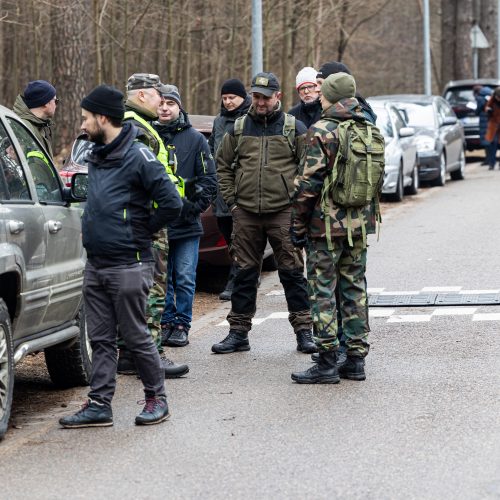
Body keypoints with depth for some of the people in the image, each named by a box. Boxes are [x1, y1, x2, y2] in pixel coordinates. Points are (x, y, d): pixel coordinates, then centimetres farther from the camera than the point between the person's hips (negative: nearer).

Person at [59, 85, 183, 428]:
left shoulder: (138, 157, -13)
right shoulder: (96, 156, 12)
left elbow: (172, 204, -18)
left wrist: (140, 231, -7)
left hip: (128, 267, -8)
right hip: (95, 265, 8)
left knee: (136, 337, 1)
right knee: (101, 339, 9)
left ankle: (157, 398, 15)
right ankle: (99, 406, 12)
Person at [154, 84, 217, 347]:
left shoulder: (194, 139, 4)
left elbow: (209, 179, 5)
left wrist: (194, 206, -6)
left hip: (186, 225, 0)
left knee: (185, 278, 3)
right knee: (160, 277, 6)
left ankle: (182, 325, 12)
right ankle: (165, 323, 15)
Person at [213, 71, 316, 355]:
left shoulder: (294, 128, 2)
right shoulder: (238, 129, 10)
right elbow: (223, 165, 17)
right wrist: (231, 201, 8)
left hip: (283, 213, -3)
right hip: (246, 214, 3)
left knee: (292, 272, -1)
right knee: (245, 273, 8)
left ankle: (304, 331, 6)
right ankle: (239, 333, 14)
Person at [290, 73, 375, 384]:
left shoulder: (322, 131, -11)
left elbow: (309, 183, -14)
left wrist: (298, 226, -7)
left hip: (327, 224, -6)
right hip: (360, 224, 7)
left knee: (323, 291, -1)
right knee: (355, 288, 12)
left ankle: (328, 363, -2)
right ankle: (356, 359, 14)